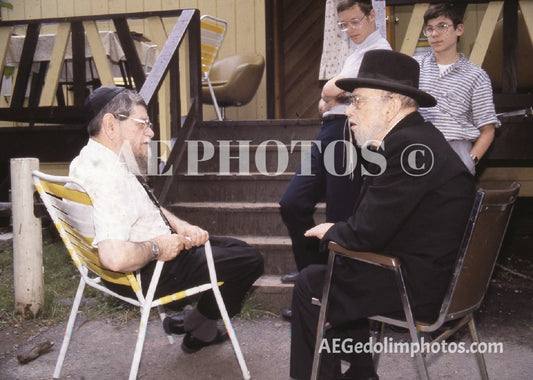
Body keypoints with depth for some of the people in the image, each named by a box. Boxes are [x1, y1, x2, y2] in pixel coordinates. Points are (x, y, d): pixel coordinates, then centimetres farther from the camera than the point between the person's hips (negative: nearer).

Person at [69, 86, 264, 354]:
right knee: (250, 261, -1)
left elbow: (147, 208, 16)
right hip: (146, 274, -11)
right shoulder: (106, 177, -30)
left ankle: (201, 328, 29)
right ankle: (199, 325, 19)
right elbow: (116, 257, -42)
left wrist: (180, 226, 1)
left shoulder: (93, 159, 4)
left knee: (236, 248, 22)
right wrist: (156, 248, -23)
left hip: (158, 252, 11)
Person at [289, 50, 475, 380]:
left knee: (311, 283, 1)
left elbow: (366, 233, -22)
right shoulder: (420, 137, 9)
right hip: (434, 274, 10)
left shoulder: (408, 146, -23)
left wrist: (330, 231, -5)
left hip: (417, 286, -10)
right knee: (329, 271, 20)